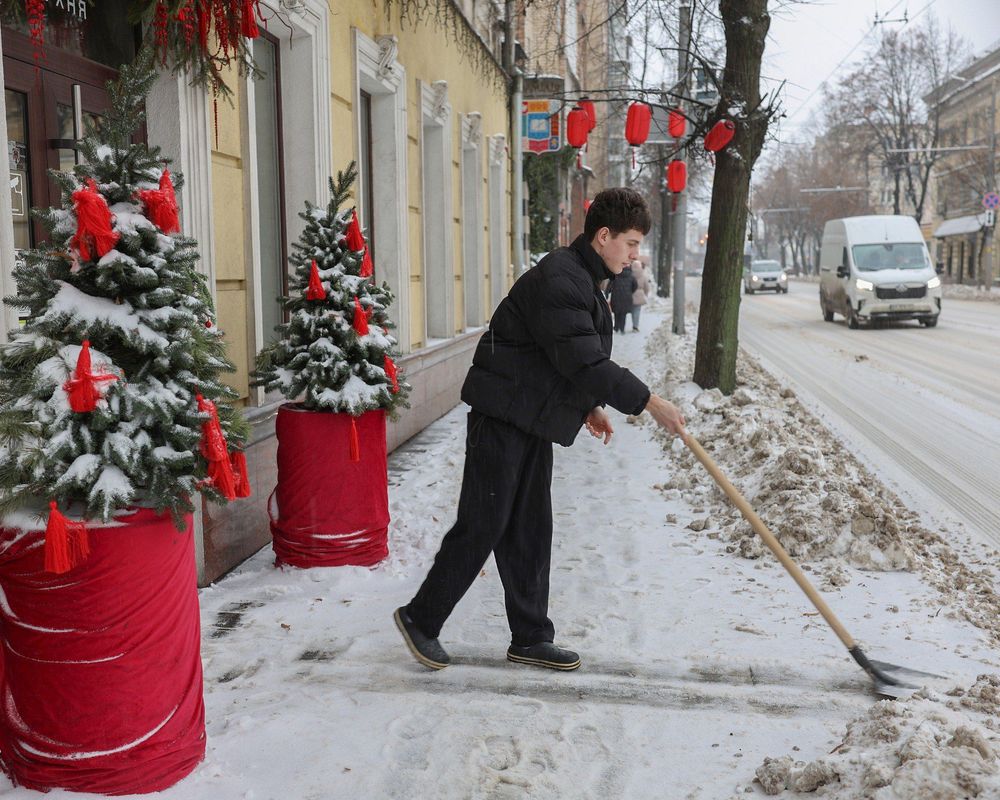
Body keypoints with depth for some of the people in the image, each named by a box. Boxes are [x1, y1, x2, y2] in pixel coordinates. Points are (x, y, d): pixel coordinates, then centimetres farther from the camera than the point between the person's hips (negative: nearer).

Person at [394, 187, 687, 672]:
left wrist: (589, 407, 13)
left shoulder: (583, 280, 15)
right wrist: (647, 402, -24)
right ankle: (420, 618, 12)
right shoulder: (558, 280, -19)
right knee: (482, 525, -4)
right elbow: (583, 361, -27)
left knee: (530, 530, 11)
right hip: (502, 417, -10)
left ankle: (530, 638, 19)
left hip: (533, 422, 10)